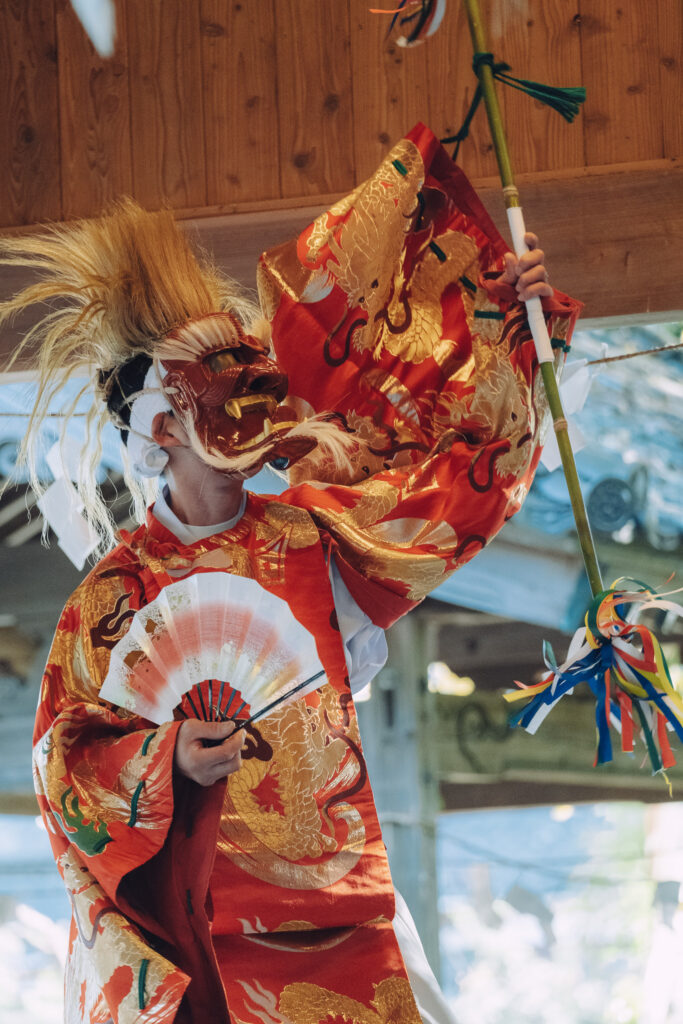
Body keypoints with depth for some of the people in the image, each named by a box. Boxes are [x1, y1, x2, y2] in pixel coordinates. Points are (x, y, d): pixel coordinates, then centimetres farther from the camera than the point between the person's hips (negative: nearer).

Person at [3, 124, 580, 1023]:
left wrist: (503, 324, 10)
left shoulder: (312, 533, 9)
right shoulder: (122, 589, 1)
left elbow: (465, 473, 14)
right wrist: (175, 761, -20)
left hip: (338, 912, 3)